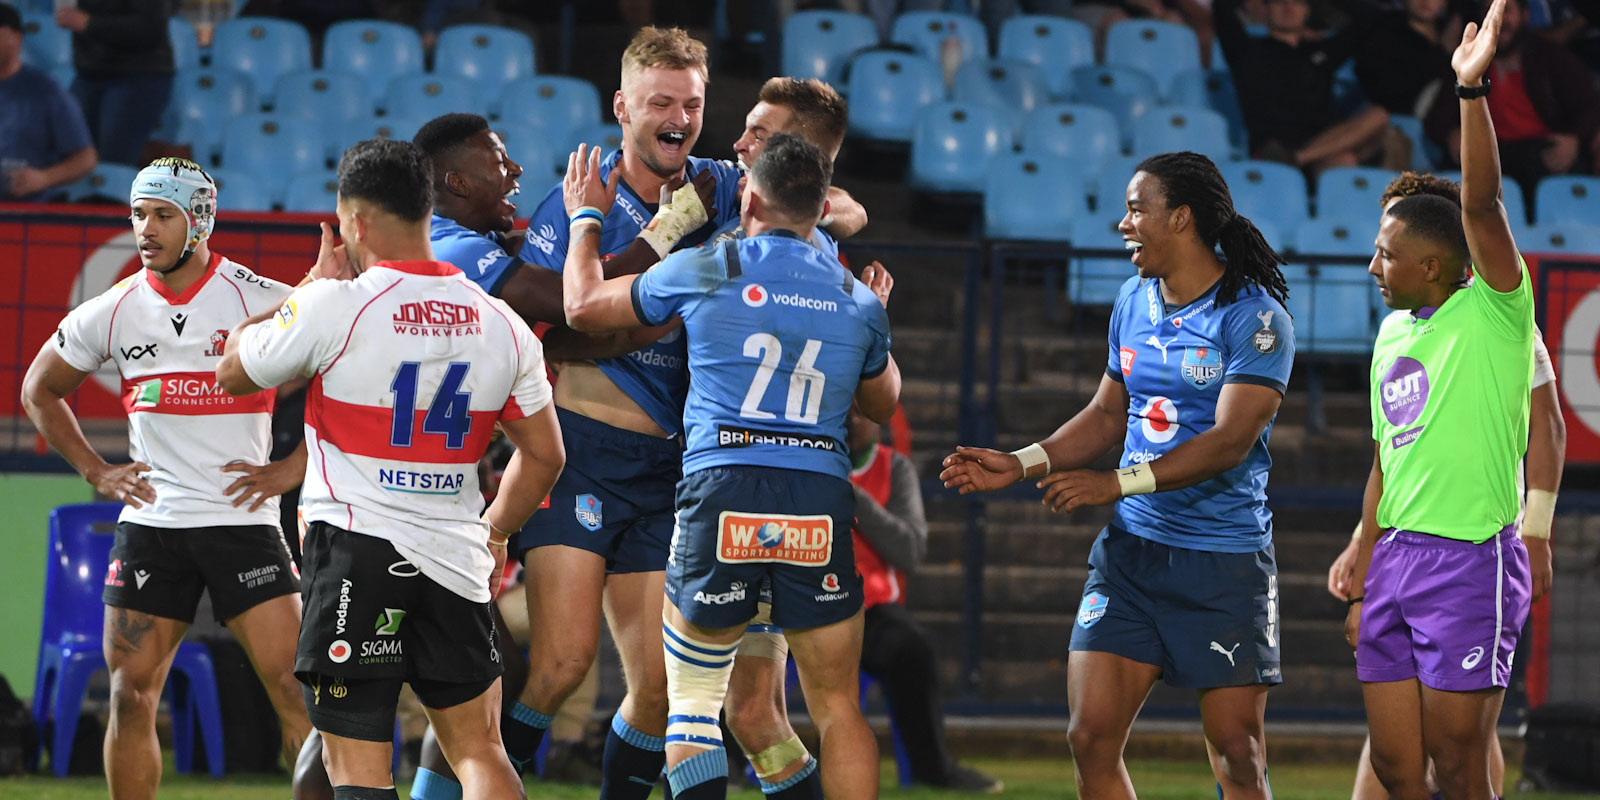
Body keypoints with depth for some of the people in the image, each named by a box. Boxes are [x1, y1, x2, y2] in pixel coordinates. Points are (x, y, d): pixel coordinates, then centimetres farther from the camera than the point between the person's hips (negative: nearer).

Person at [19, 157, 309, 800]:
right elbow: (40, 390, 19)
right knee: (131, 697, 1)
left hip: (241, 518, -3)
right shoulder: (112, 312, 4)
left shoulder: (261, 300, -7)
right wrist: (95, 472, 10)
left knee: (292, 687, -10)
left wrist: (290, 470, -7)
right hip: (149, 523, 3)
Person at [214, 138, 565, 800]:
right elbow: (543, 455, 13)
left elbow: (233, 372, 8)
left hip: (355, 552, -4)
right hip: (456, 561, 4)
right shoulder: (500, 323, 6)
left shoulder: (332, 308, -9)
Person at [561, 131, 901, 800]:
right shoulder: (858, 300, 12)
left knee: (691, 699, 8)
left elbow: (584, 306, 17)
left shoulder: (703, 272, 3)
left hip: (722, 485, -2)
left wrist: (586, 218, 34)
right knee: (838, 708, 9)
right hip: (821, 497, 2)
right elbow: (883, 403, 30)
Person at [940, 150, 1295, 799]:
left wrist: (1116, 483, -23)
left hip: (1225, 557, -6)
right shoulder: (1134, 302, 12)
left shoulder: (1254, 317, -10)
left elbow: (1231, 441, -19)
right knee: (1091, 737, -5)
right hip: (1130, 550, 6)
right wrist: (1019, 465, 8)